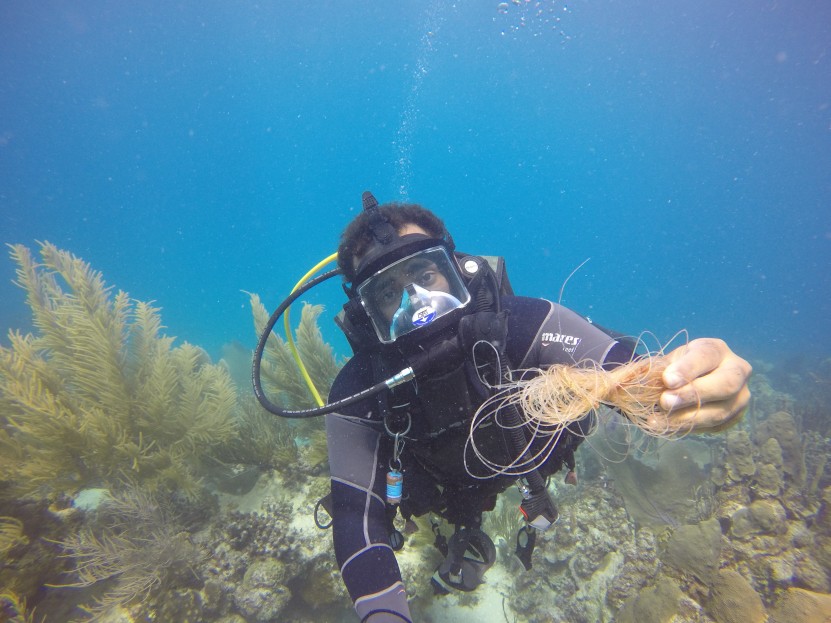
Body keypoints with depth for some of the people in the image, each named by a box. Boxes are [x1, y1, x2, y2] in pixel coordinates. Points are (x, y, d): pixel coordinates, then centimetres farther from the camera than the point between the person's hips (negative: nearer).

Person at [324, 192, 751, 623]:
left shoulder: (518, 324, -43)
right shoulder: (358, 394, -38)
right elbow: (358, 515, -34)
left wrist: (694, 381, -68)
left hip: (528, 459, 1)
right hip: (444, 492, 0)